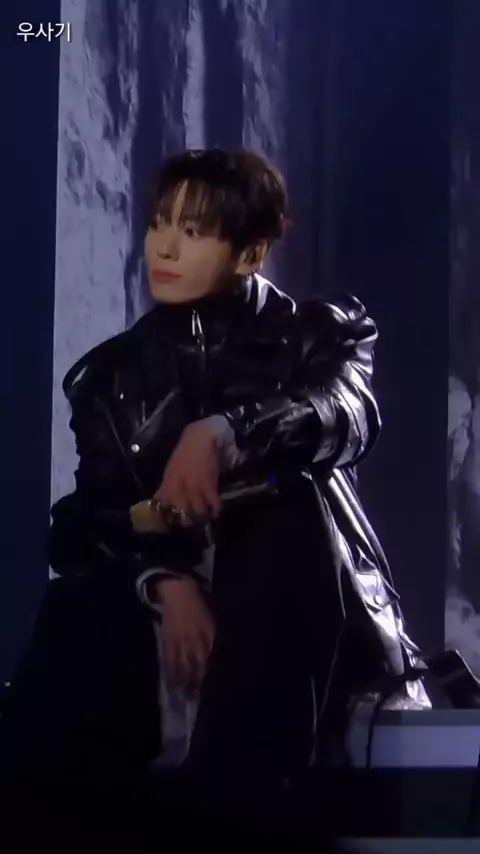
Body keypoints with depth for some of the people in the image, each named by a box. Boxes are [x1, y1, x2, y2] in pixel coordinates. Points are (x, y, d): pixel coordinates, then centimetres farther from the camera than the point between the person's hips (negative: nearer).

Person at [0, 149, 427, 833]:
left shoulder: (319, 333, 7)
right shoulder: (113, 371, 14)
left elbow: (348, 415, -19)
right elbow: (100, 513, -2)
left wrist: (221, 434, -40)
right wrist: (167, 584, -26)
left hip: (289, 607, 0)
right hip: (159, 601, 1)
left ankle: (231, 790, -38)